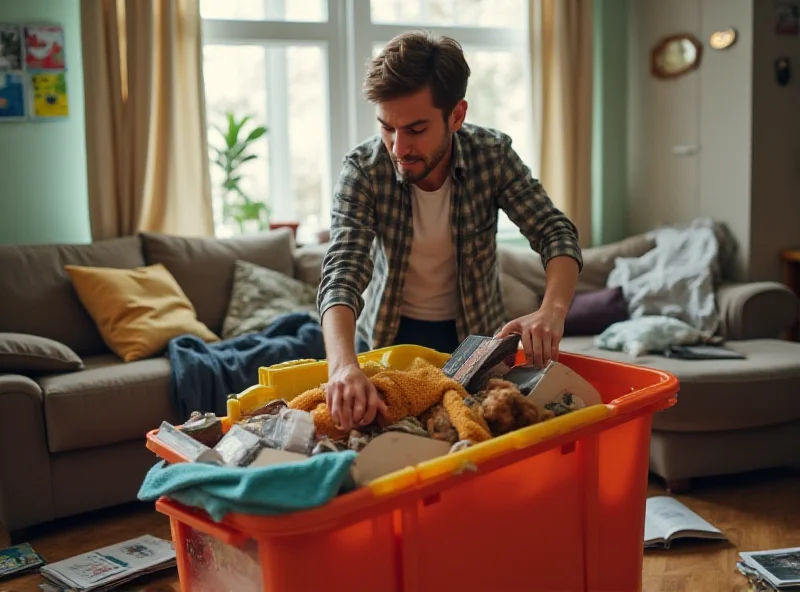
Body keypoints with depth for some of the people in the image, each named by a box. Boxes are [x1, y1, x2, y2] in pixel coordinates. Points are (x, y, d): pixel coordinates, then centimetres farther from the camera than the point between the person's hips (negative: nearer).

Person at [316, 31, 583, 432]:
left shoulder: (493, 155, -19)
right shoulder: (362, 170, -24)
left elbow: (556, 234, -20)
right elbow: (342, 274, -33)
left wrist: (552, 311, -43)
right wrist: (343, 365, -53)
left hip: (475, 330, 1)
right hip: (390, 334, -1)